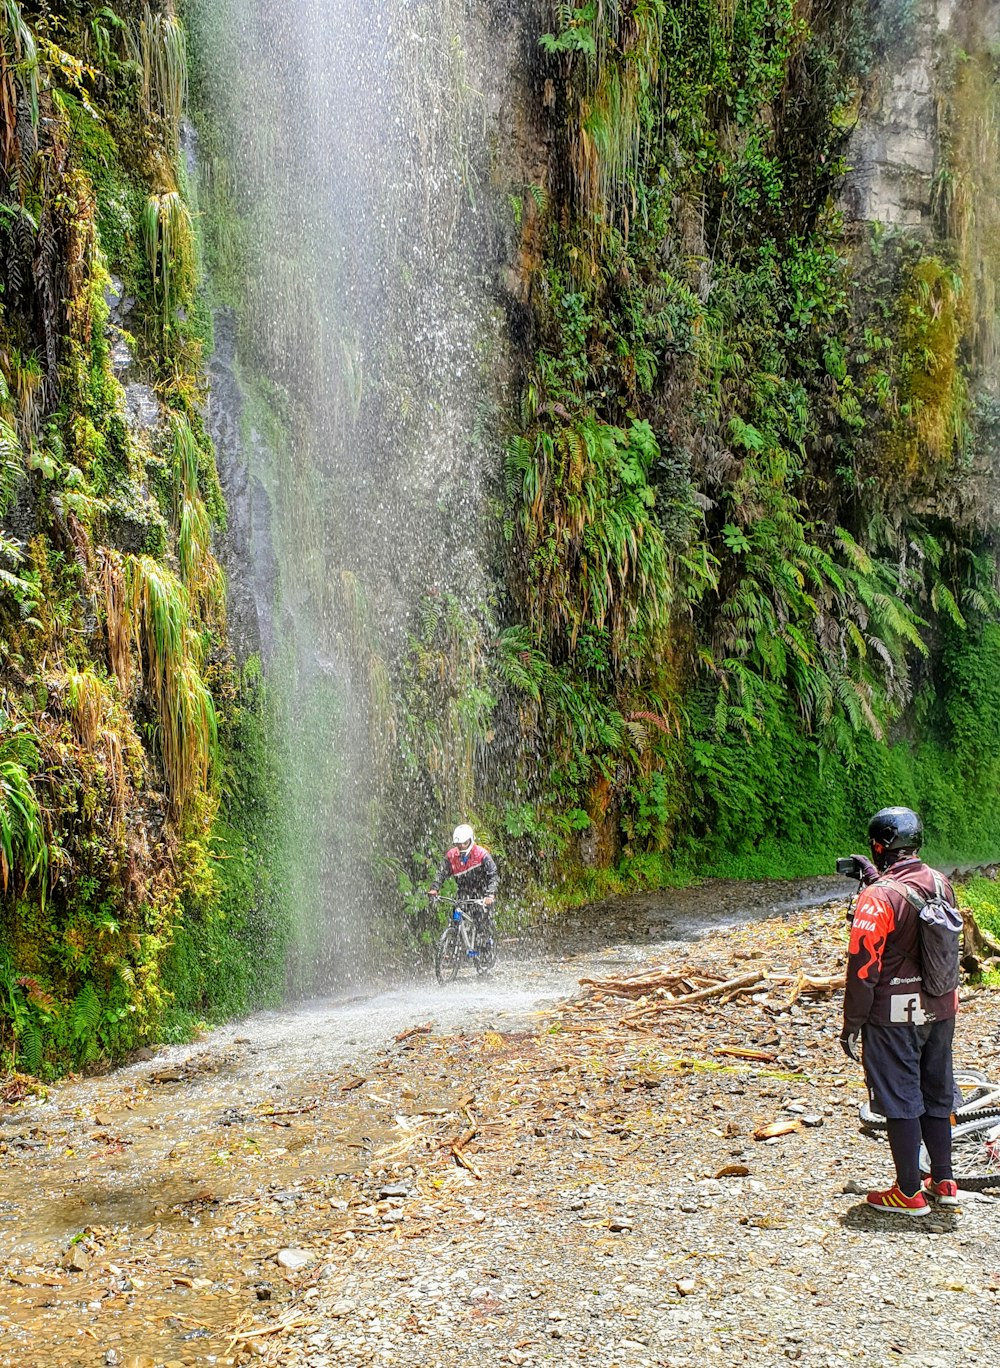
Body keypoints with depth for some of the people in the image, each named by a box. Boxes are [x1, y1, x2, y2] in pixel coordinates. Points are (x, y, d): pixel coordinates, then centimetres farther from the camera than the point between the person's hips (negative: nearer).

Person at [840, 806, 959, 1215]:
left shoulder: (878, 897, -20)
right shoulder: (941, 884, 0)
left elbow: (863, 967, -18)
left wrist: (852, 1023, -10)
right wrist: (878, 879, 21)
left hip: (894, 1016, -7)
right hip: (940, 1010, 7)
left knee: (900, 1101, 4)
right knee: (936, 1096, 18)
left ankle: (909, 1194, 13)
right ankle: (943, 1183, 28)